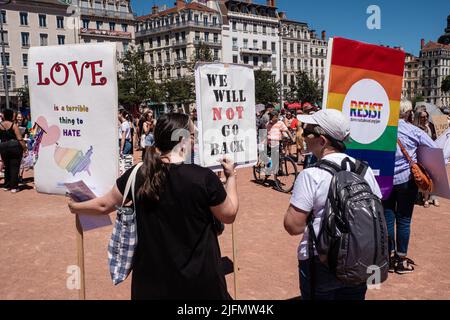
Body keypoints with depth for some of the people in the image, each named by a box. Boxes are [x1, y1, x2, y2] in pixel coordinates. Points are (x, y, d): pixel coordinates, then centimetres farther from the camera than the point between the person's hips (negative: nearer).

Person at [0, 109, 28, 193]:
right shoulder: (14, 125, -12)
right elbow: (19, 139, -13)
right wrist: (25, 147, -6)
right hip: (15, 148, -4)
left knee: (7, 167, 18)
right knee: (14, 167, 2)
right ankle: (14, 187, 1)